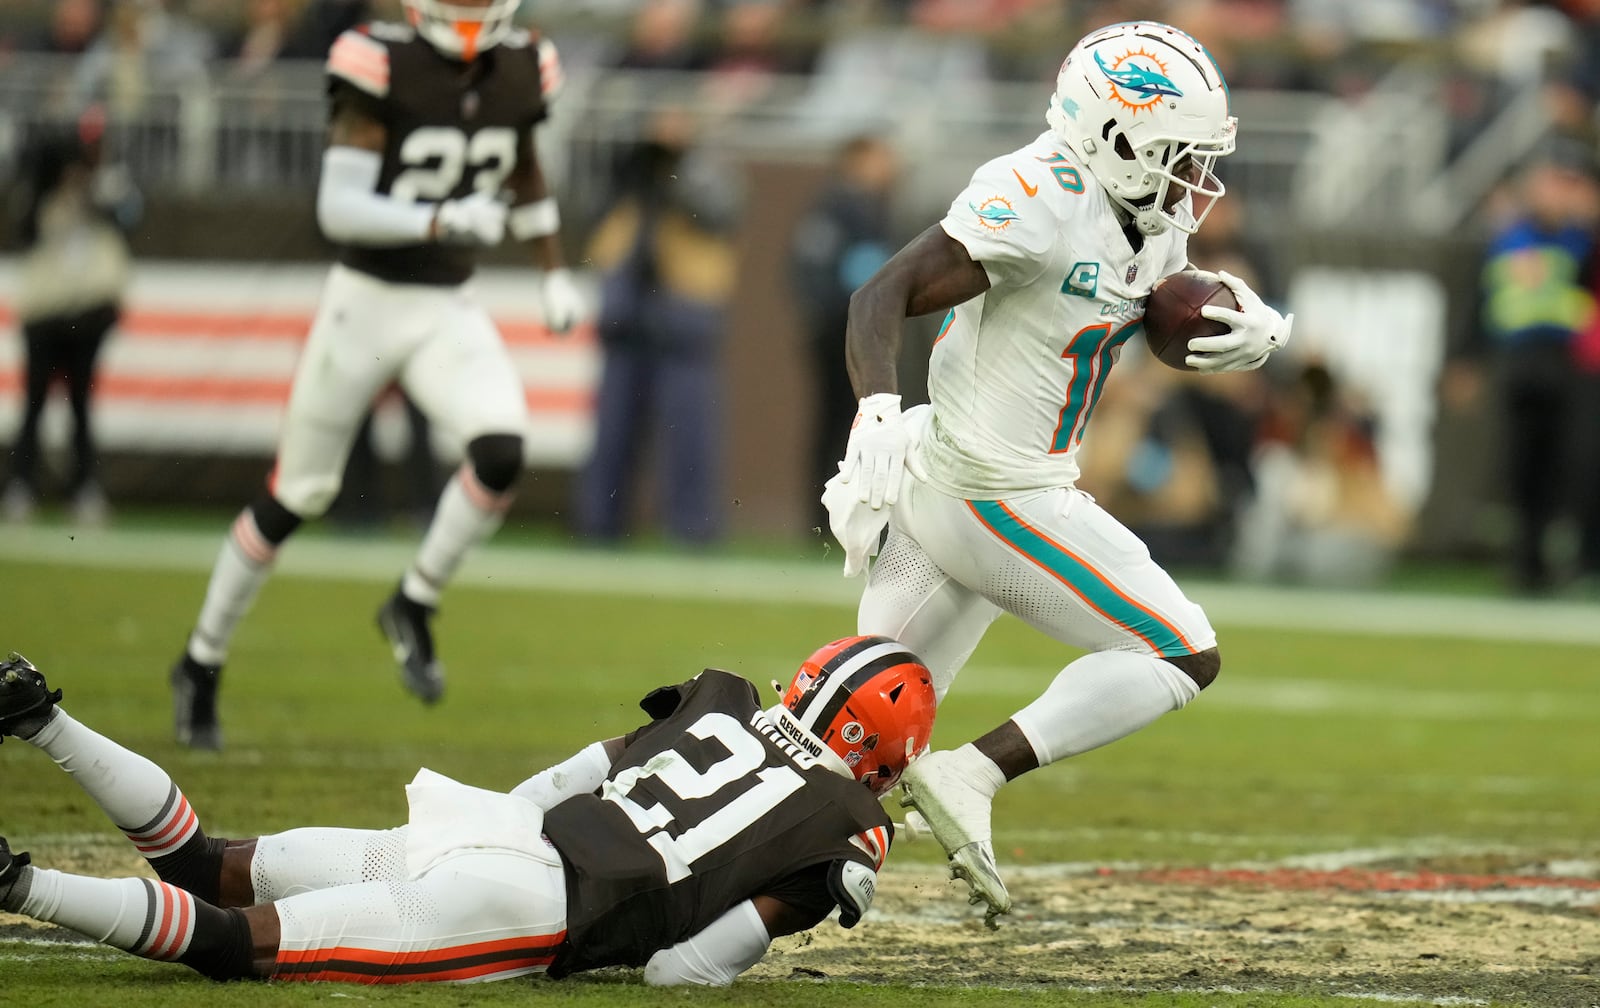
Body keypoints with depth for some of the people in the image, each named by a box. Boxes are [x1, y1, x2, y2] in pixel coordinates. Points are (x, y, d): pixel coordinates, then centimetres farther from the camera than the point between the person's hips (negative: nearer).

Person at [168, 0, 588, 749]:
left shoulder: (517, 72, 0)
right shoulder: (384, 66, -17)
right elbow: (338, 208, -22)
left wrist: (553, 274, 19)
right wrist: (441, 221, -33)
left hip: (450, 313, 4)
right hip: (366, 300, -4)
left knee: (500, 454, -22)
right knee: (296, 496, 7)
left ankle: (412, 609, 2)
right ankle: (202, 663, 25)